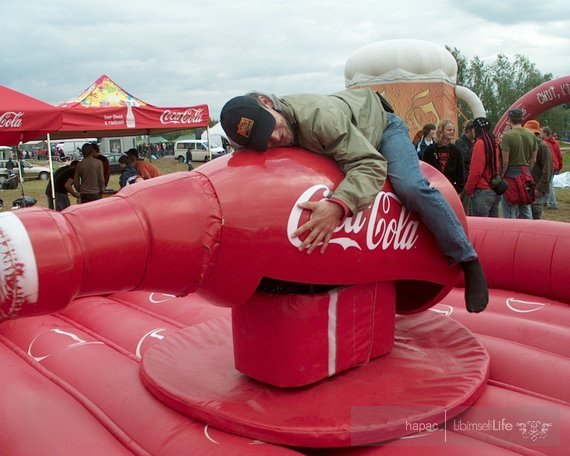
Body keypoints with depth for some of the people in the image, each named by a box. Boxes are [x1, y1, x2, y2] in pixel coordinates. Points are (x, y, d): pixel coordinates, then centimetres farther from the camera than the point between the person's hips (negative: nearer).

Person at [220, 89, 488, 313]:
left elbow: (371, 165, -47)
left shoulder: (319, 117, -44)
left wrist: (338, 205, -63)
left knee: (410, 187, -29)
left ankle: (468, 260, -8)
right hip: (350, 138, 7)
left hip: (381, 124, -6)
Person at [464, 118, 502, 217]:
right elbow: (497, 166, 13)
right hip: (496, 191, 8)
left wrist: (469, 190, -5)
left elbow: (475, 170, -14)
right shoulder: (494, 143, 10)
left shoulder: (480, 143, -12)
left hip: (483, 191, -8)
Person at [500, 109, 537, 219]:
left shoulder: (507, 135, -13)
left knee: (510, 211, 0)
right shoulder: (531, 136, 5)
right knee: (526, 208, 15)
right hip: (525, 175, 6)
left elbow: (505, 161, -15)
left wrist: (501, 176, -5)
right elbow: (533, 159, 9)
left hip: (511, 174, -6)